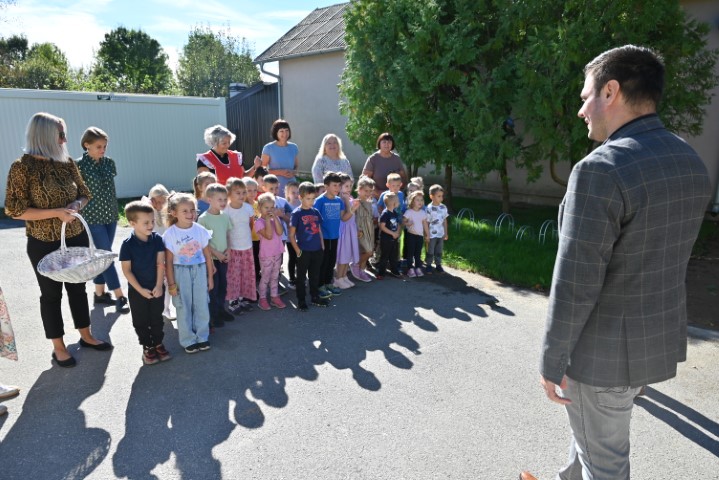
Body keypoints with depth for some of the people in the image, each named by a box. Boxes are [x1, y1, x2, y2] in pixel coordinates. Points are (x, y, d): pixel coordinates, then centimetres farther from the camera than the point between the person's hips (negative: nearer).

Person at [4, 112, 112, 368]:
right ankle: (58, 346, 24)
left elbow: (84, 195, 11)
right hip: (44, 244, -5)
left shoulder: (67, 163, 1)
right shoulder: (22, 167, -14)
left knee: (78, 287, 16)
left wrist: (76, 206, -11)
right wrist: (56, 212, -23)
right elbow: (14, 210, -15)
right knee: (51, 293, 9)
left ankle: (86, 336, 32)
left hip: (77, 239, 5)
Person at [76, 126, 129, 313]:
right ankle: (120, 297, 0)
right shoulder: (79, 165, -10)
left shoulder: (109, 162, 6)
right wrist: (78, 215, -10)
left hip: (110, 215, 6)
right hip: (92, 217, -6)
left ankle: (100, 294, 24)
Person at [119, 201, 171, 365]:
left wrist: (159, 286, -14)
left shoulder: (157, 238, -9)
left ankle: (158, 344, 32)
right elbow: (126, 270, -12)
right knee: (141, 321, 12)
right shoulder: (128, 244, -16)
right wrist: (140, 290, -15)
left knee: (157, 318, 15)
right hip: (137, 290, -2)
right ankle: (147, 347, 28)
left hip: (156, 288, 2)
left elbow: (160, 264, -8)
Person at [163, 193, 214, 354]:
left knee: (202, 305, 9)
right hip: (180, 273, -2)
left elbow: (207, 255, 4)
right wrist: (171, 283, -7)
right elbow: (168, 261, -8)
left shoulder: (200, 230, -4)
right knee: (184, 308, 9)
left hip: (200, 271, 2)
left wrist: (210, 276, 7)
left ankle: (202, 337, 26)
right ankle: (188, 340, 23)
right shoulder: (170, 234, -11)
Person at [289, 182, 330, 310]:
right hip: (304, 251, -5)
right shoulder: (296, 213, -10)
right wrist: (297, 250, -12)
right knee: (301, 277, 7)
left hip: (317, 250, 5)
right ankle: (301, 300, 17)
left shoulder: (316, 212, 6)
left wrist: (322, 246, 10)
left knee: (315, 275, 17)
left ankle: (315, 297, 31)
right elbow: (291, 235, -9)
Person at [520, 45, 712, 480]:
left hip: (605, 349, -8)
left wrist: (552, 361, -14)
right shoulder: (691, 162, 2)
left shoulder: (602, 170, -25)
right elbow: (665, 255, 10)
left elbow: (575, 284, -25)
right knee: (593, 431, 29)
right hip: (660, 339, 8)